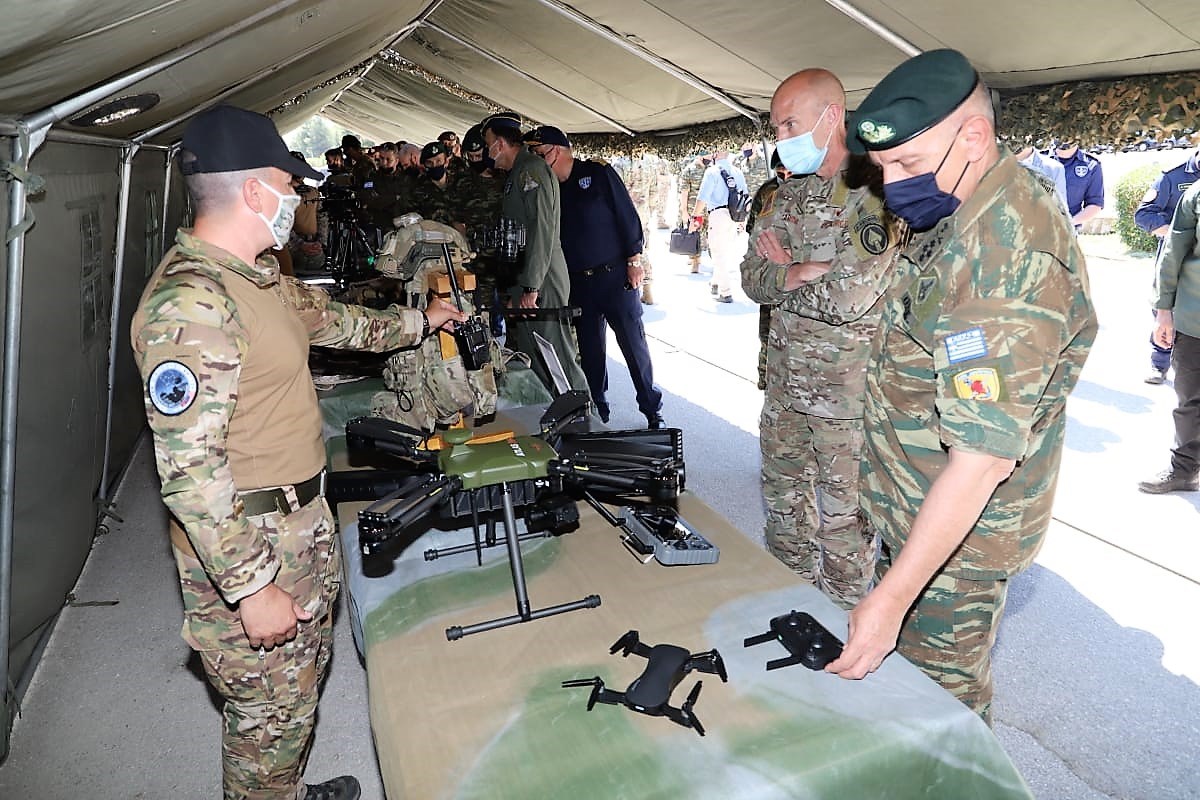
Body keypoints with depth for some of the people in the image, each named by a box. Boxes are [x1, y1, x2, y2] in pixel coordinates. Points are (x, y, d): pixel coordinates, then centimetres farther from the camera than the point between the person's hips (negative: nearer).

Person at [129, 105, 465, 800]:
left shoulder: (259, 278, 6)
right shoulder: (189, 303, -26)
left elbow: (336, 320, 24)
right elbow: (190, 470, -28)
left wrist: (420, 320, 34)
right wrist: (252, 588, -24)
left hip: (303, 523, 10)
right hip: (245, 547, -10)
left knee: (305, 676, 26)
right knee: (271, 711, 9)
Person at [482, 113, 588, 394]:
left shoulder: (532, 169, -10)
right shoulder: (517, 173, 21)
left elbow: (541, 229, -19)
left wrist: (530, 287, -22)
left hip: (540, 281, -10)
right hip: (524, 281, 10)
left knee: (556, 359, -8)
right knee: (529, 356, 13)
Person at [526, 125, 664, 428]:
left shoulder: (597, 173, -3)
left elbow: (627, 215, -5)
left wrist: (634, 260, -9)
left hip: (615, 275, -4)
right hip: (577, 283, 5)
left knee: (634, 343, -2)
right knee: (590, 348, 9)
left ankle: (652, 409, 9)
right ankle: (597, 407, 22)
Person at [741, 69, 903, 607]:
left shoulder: (875, 192, -16)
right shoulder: (790, 193, 8)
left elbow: (849, 298, -25)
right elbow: (752, 277, 3)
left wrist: (782, 274, -9)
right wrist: (805, 272, -17)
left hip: (847, 391, -7)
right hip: (786, 381, 8)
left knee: (843, 516, 8)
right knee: (783, 499, 20)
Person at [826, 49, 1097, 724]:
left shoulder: (1013, 258, -30)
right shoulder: (958, 215, 2)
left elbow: (984, 456, -33)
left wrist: (893, 596, -32)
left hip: (960, 524, -9)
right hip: (918, 503, 9)